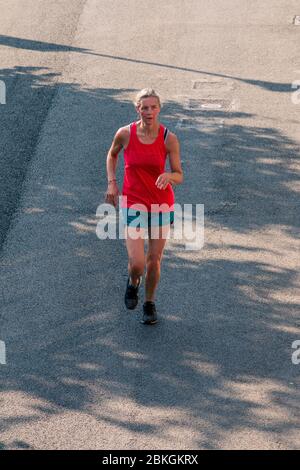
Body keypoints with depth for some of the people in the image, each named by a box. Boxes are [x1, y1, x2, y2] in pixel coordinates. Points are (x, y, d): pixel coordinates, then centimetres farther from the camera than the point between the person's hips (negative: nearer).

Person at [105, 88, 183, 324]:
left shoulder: (169, 139, -11)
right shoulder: (125, 134, -10)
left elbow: (179, 176, -5)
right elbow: (112, 155, 12)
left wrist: (169, 175, -28)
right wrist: (112, 183, 1)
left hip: (162, 203, 1)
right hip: (133, 204, -1)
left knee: (154, 260, 9)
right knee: (137, 264, -10)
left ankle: (150, 303, 34)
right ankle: (133, 283, 28)